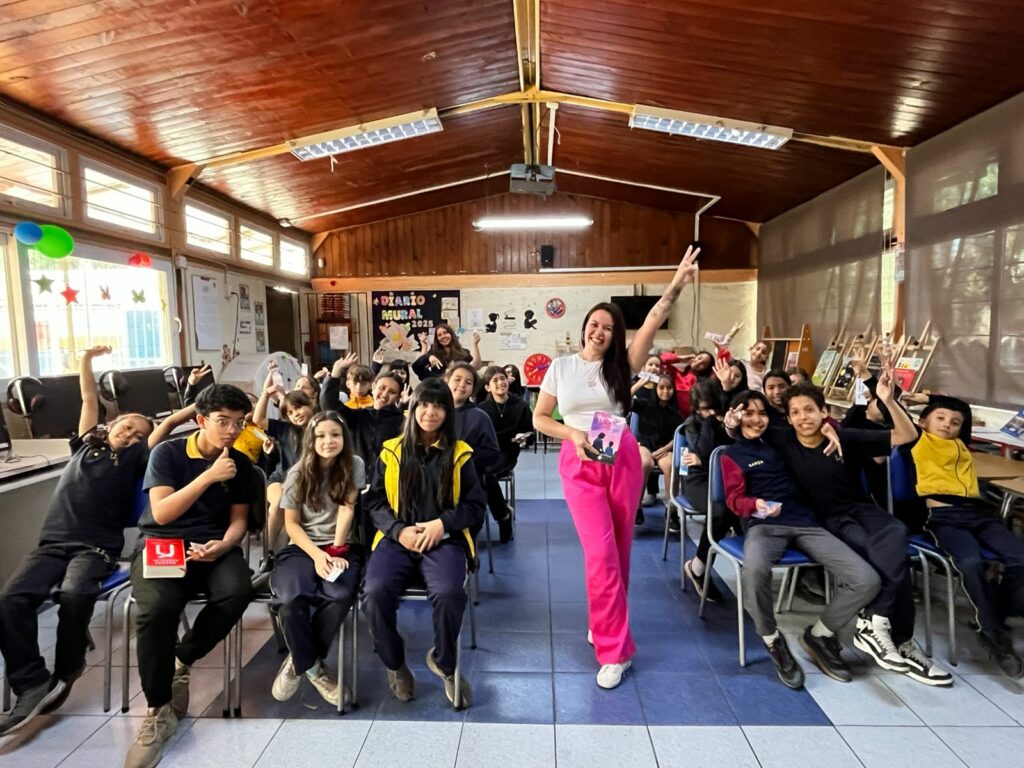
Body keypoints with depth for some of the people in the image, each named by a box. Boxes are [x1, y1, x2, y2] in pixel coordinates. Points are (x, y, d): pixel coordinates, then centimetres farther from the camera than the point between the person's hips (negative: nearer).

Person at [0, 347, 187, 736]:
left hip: (97, 546, -3)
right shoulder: (86, 444, 19)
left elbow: (168, 423, 4)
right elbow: (90, 399, 19)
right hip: (52, 542, 4)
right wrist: (86, 359, 19)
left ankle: (65, 673, -7)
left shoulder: (134, 457, 10)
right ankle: (34, 686, -17)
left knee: (73, 595, -31)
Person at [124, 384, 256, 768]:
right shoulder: (167, 453, -2)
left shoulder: (241, 465, 7)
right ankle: (159, 711, -13)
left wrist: (223, 545, -15)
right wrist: (209, 476, -21)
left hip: (214, 546, 2)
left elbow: (238, 520, 8)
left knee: (237, 593, -31)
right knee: (158, 607, -34)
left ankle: (182, 660, -1)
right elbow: (162, 513, -12)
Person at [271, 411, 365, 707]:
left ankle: (300, 660, -5)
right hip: (302, 548, 0)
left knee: (341, 597, -32)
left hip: (342, 547, 0)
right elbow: (291, 523, 0)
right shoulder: (298, 473, -1)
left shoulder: (354, 466, -1)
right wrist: (317, 554, -15)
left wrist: (336, 551, -13)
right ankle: (313, 667, -5)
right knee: (292, 600, -31)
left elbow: (347, 508, -4)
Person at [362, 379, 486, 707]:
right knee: (375, 591, -27)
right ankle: (395, 664, 3)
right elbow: (374, 501, 8)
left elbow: (475, 505, 6)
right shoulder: (391, 451, 8)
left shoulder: (459, 453, 6)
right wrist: (399, 530, -9)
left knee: (449, 592, -31)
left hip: (445, 540, -1)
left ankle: (444, 662, 2)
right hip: (398, 538, 1)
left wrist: (442, 523, -12)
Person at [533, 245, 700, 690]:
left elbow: (652, 323, -12)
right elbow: (539, 419, 4)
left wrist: (675, 287, -24)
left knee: (619, 551, 12)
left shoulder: (621, 365, 2)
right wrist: (573, 435, -13)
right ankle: (615, 651, 2)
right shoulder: (560, 366, 2)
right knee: (600, 553, -10)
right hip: (579, 465, -2)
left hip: (622, 460, 2)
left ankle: (604, 622, 36)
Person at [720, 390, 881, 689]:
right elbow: (734, 499, 0)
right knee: (754, 570, -40)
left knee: (867, 580, -17)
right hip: (762, 525, -4)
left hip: (804, 522, 4)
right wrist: (756, 505, -22)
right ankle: (773, 641, -10)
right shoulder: (732, 454, 13)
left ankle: (819, 635, 9)